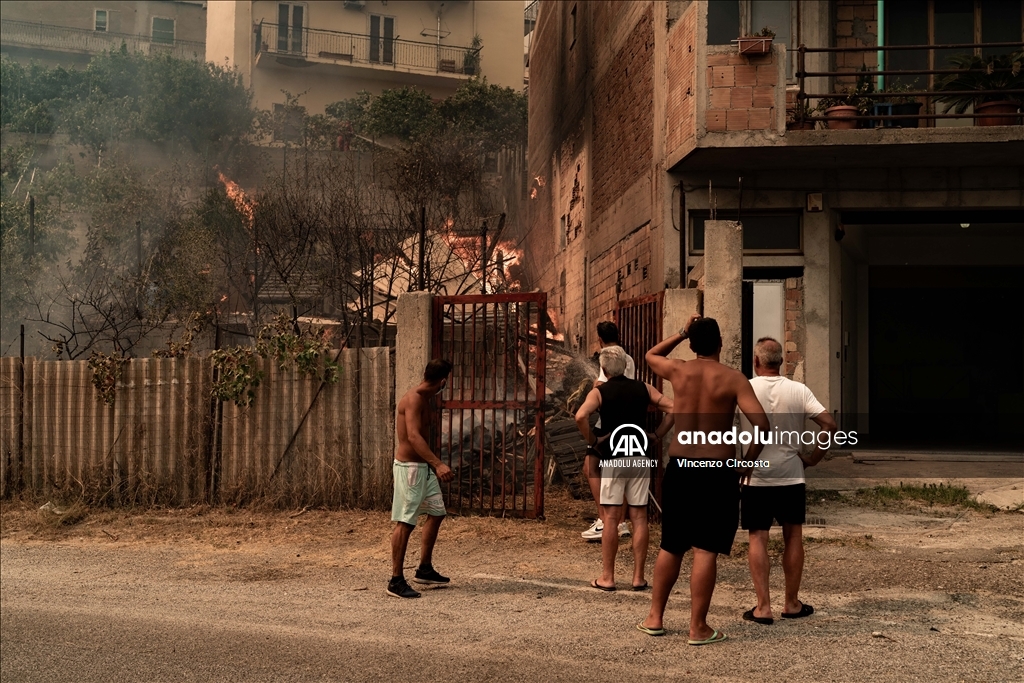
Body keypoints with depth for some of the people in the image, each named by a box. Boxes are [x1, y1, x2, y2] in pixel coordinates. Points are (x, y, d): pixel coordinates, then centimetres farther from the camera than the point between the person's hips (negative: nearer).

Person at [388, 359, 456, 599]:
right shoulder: (413, 399, -19)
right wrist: (438, 464, -41)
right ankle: (396, 581, -2)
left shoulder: (425, 399, 11)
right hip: (409, 467, -10)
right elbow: (413, 437, -32)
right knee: (405, 523, -7)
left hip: (423, 466, 10)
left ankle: (425, 569, 28)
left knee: (436, 513, 16)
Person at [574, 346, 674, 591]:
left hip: (614, 458, -3)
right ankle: (638, 578, 9)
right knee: (639, 518, 6)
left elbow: (581, 416, -19)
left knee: (611, 518, 2)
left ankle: (607, 578, 5)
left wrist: (591, 442, -5)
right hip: (641, 458, 3)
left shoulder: (600, 391, -1)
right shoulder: (643, 389, 9)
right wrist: (656, 435, 8)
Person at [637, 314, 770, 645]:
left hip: (679, 467, 4)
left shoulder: (678, 371, 2)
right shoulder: (733, 379, -6)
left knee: (671, 546, 16)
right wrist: (747, 462, -2)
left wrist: (681, 333, 22)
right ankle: (698, 628, 4)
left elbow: (651, 355, 25)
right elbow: (761, 425, -15)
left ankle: (655, 617, 23)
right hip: (718, 471, -3)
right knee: (706, 550, -1)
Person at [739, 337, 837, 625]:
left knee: (758, 539, 3)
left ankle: (763, 607, 0)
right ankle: (792, 604, 20)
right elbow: (829, 424, -8)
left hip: (755, 477, -2)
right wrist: (813, 458, 1)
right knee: (793, 537, 13)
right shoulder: (799, 391, -2)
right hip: (791, 477, 2)